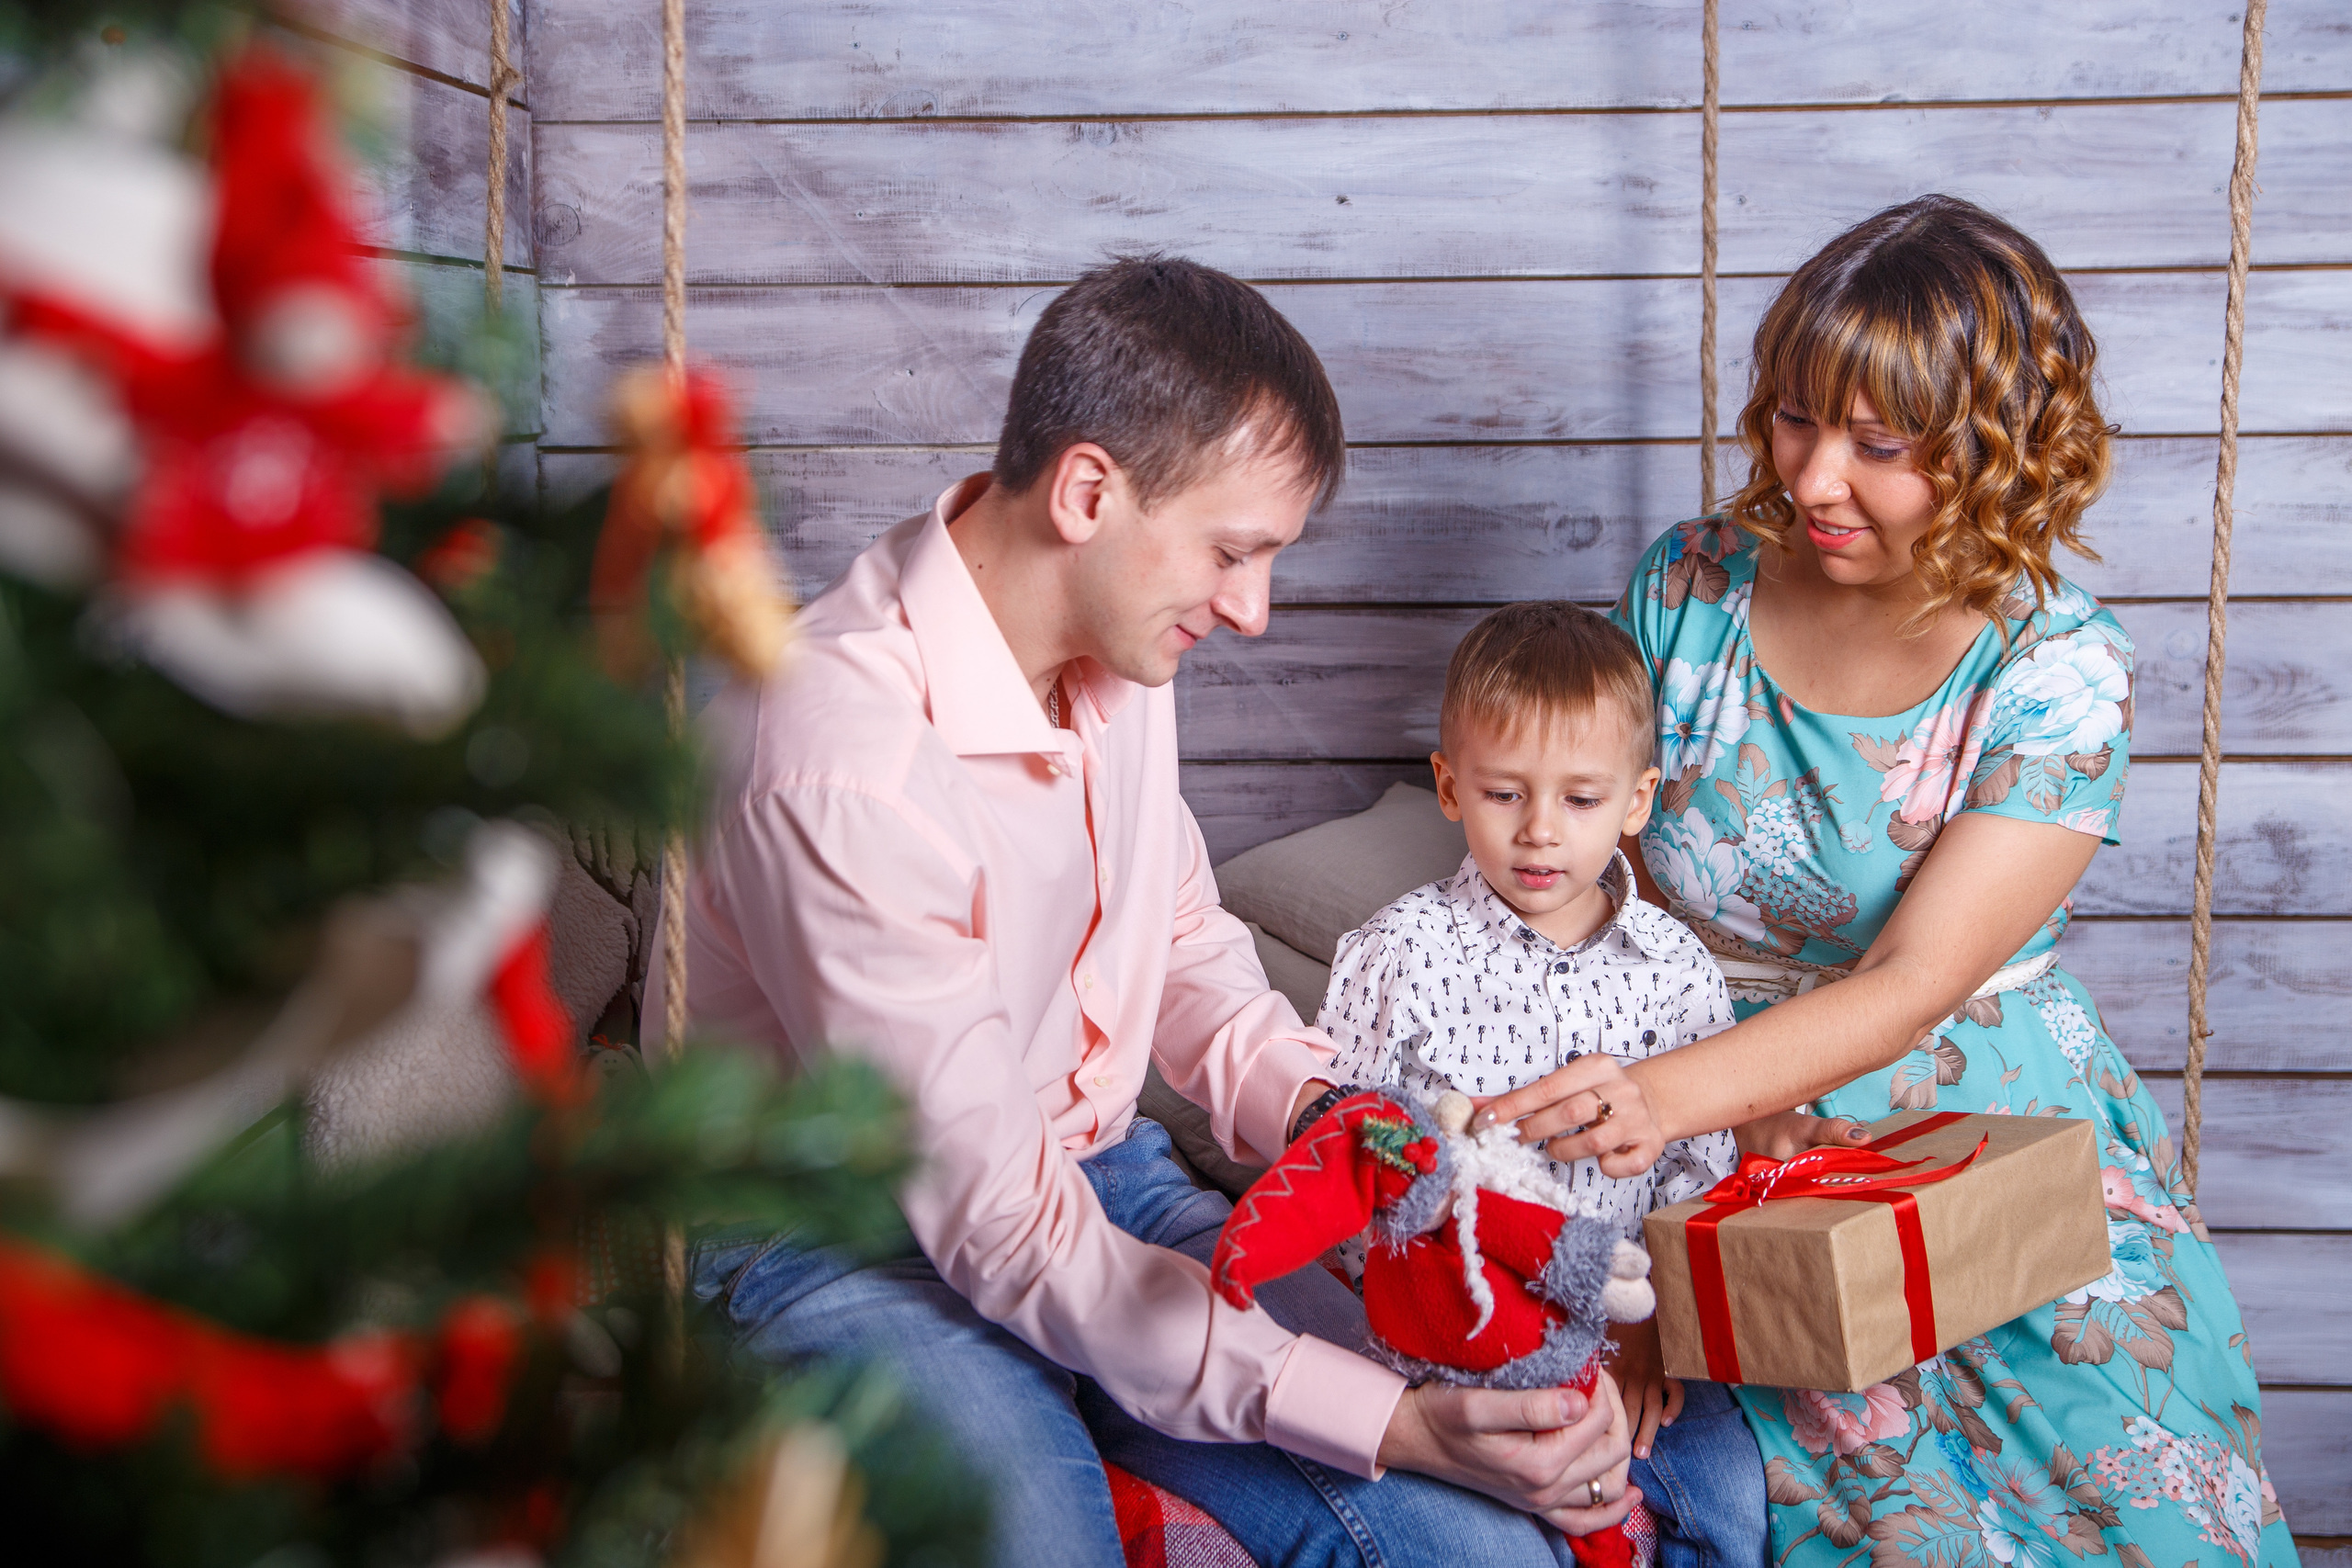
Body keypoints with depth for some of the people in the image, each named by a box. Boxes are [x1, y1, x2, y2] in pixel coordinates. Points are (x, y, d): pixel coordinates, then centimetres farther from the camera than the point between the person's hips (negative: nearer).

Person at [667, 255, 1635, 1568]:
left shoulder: (1119, 634, -2)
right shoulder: (837, 769, -28)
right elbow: (1005, 1236, -25)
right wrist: (1389, 1424, -27)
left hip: (1097, 1168, 6)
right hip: (855, 1249, -5)